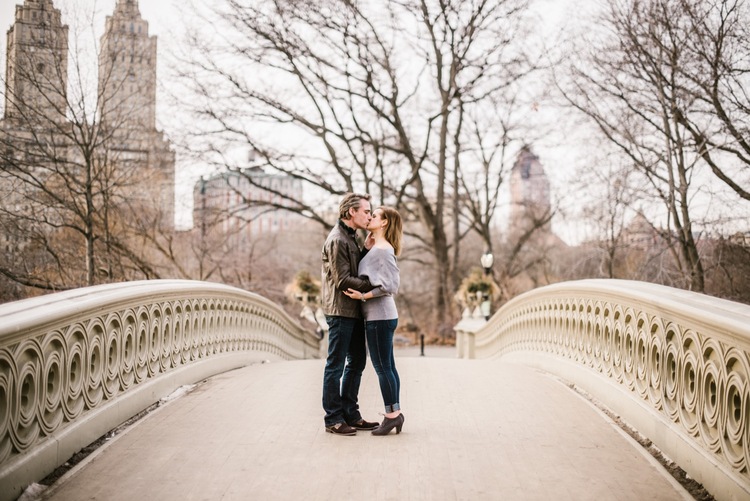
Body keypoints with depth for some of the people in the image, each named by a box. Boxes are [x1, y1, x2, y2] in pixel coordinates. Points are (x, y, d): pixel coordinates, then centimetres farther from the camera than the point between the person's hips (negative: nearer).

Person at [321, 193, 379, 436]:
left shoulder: (350, 237, 17)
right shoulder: (337, 240, -14)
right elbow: (343, 280, -18)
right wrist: (373, 286, -15)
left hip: (354, 311, 10)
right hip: (340, 311, -10)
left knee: (357, 362, 14)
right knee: (336, 365, -2)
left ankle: (350, 414, 22)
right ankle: (333, 419, 4)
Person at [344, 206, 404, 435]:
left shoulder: (383, 250, -14)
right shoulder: (376, 248, 15)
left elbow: (391, 285, -20)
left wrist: (364, 295, -18)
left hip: (379, 316, -10)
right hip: (381, 315, 10)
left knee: (382, 367, -4)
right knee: (387, 366, 12)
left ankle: (392, 414, 2)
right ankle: (395, 413, 17)